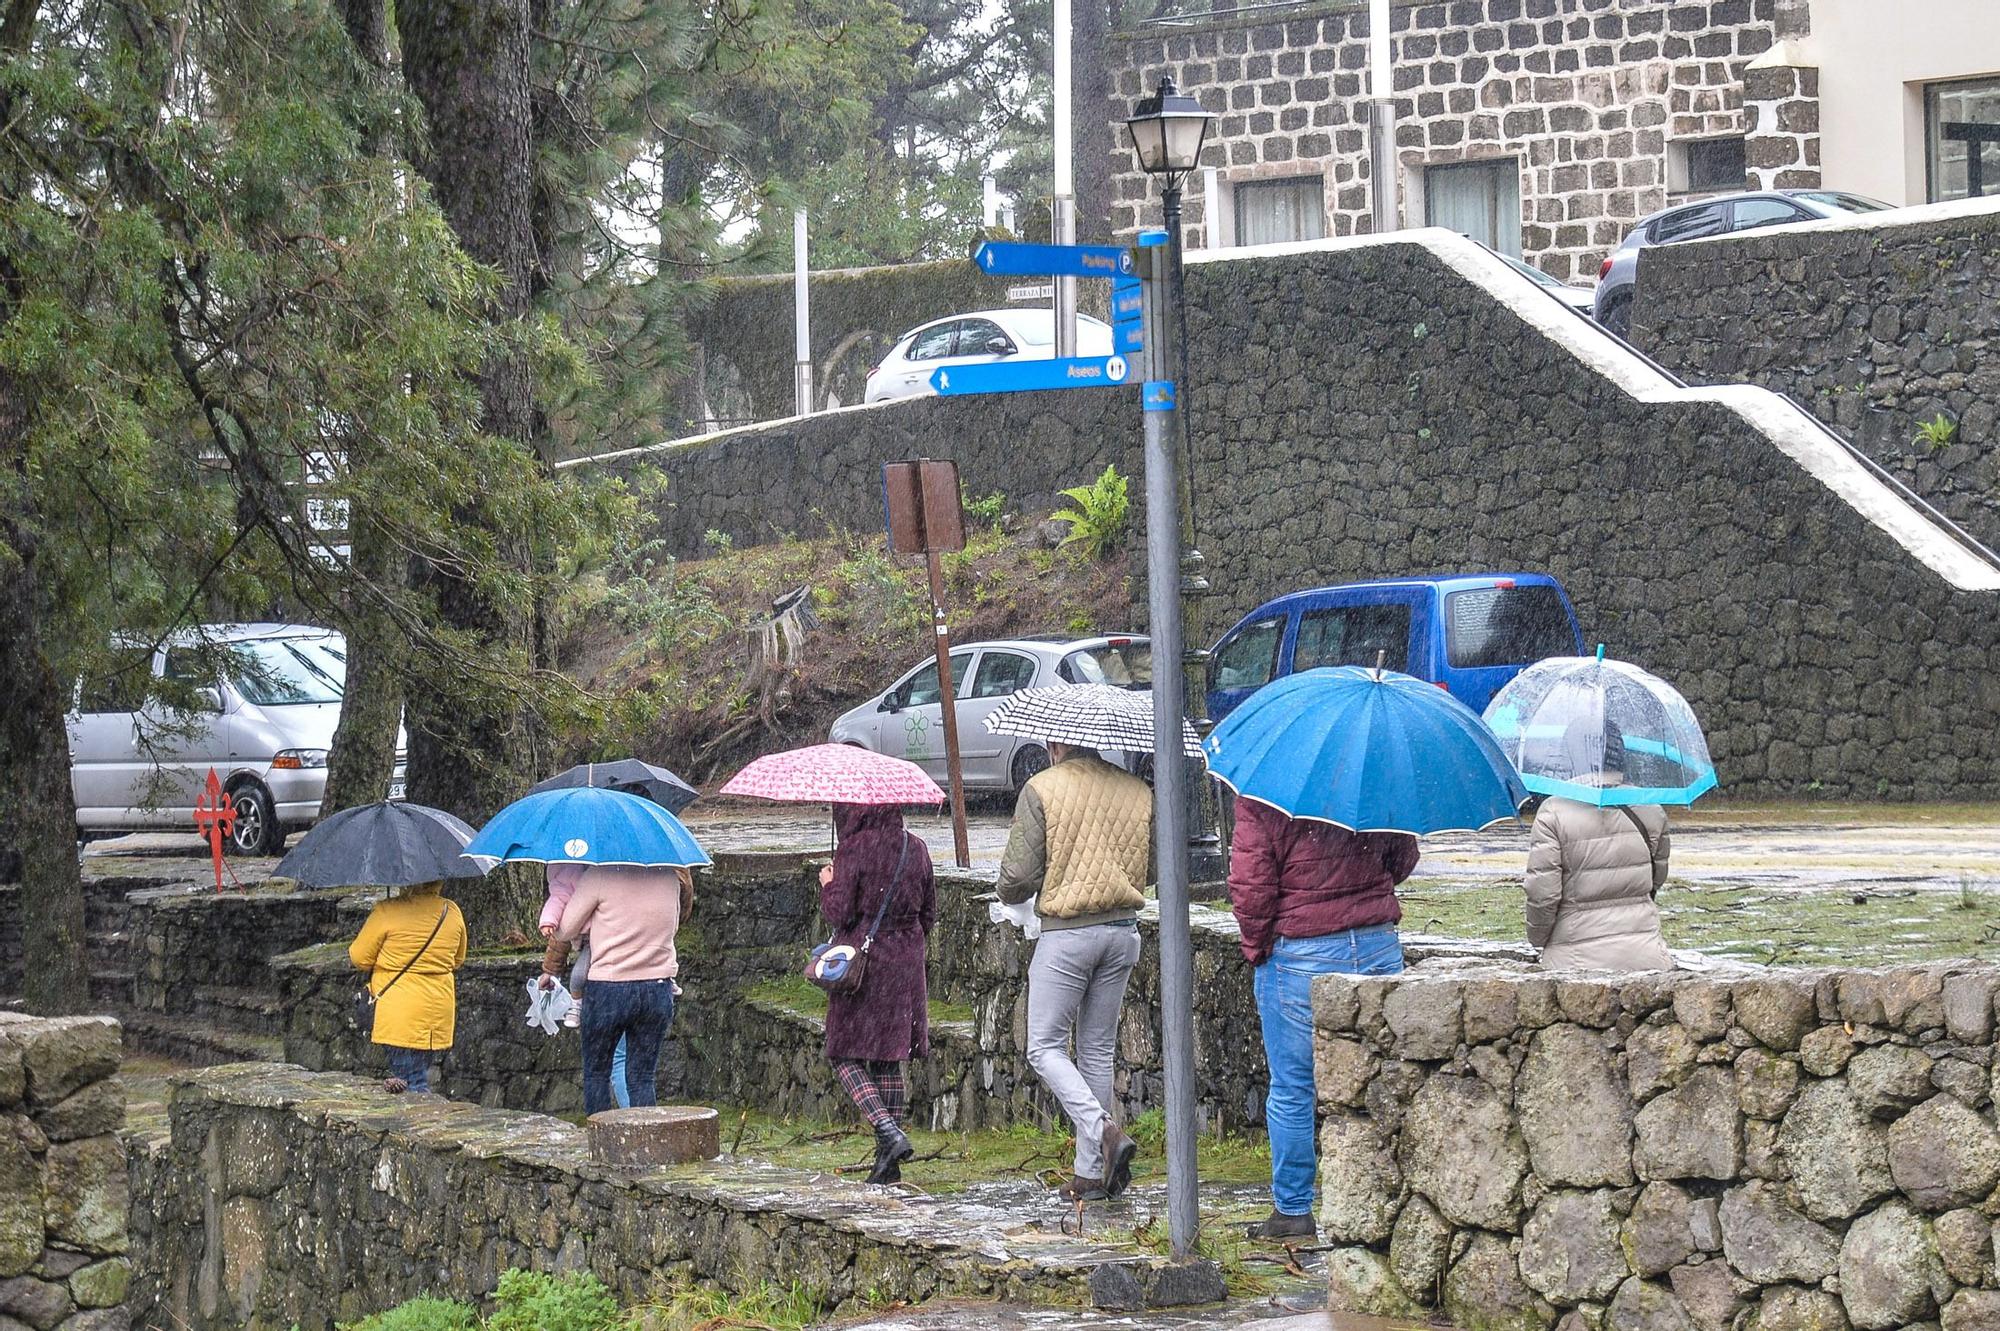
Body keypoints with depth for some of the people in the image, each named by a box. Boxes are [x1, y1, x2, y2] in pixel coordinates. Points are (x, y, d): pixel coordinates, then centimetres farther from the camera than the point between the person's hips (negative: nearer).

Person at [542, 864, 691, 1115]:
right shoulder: (671, 877, 3)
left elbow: (565, 929, -2)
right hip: (659, 990, 3)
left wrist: (549, 969, 15)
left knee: (596, 1072, 14)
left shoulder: (599, 876, -10)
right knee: (643, 1078, 9)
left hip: (610, 989, -3)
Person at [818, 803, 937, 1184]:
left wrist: (827, 885, 6)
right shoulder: (915, 848, 5)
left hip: (863, 962, -6)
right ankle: (888, 1163, 11)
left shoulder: (854, 849, -12)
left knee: (846, 1056, 4)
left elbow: (838, 913, -14)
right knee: (888, 1060, 12)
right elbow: (929, 913, 11)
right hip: (906, 963, 6)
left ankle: (890, 1134, -16)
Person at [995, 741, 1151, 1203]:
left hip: (1066, 934, -5)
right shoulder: (1136, 791, 6)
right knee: (1099, 1050, 12)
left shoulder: (1041, 788, -8)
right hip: (1123, 931, 5)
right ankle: (1089, 1173, 13)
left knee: (1045, 1047, 4)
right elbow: (1155, 868, 11)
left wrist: (1009, 895, 12)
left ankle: (1104, 1132, -17)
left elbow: (1019, 872, -11)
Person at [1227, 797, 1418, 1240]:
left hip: (1300, 953, -4)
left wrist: (1256, 947, -1)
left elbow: (1250, 883, -15)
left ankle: (1292, 1209, 13)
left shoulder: (1262, 796, -13)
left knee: (1291, 1090, 7)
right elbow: (1404, 859, 13)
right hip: (1380, 947, 4)